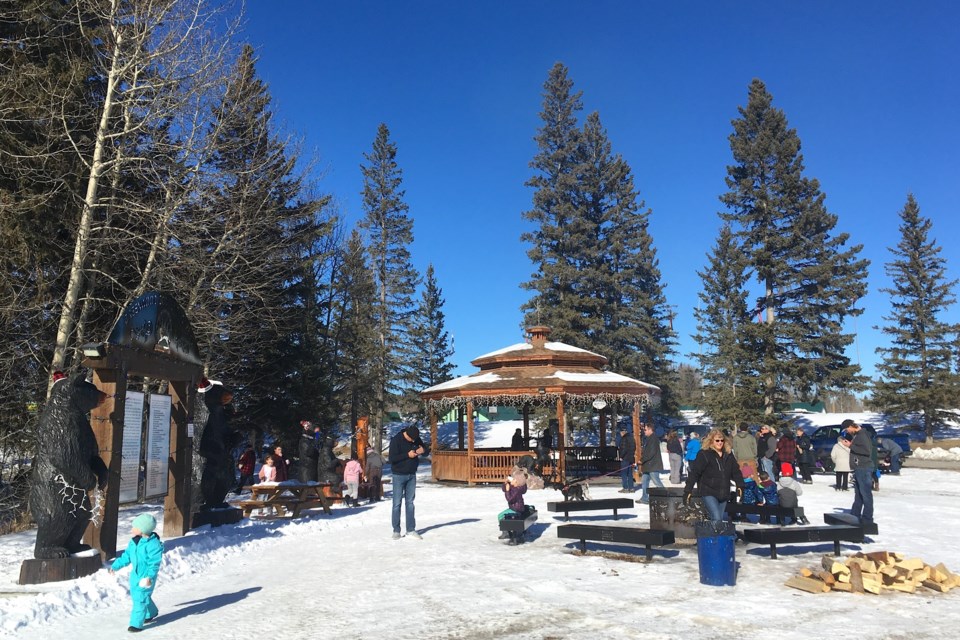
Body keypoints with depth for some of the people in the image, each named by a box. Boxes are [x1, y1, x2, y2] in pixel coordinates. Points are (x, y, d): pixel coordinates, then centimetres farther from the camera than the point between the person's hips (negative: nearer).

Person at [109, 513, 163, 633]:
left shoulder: (153, 543, -24)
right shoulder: (134, 542, 2)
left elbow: (154, 563, -25)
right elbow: (126, 556, 14)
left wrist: (149, 576, -32)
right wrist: (115, 566, 9)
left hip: (146, 577, -9)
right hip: (135, 574, 9)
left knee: (140, 599, -7)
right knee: (136, 596, 21)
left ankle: (136, 624, 4)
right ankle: (151, 614, 41)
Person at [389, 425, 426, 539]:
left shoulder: (416, 439, 0)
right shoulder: (396, 440, -15)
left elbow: (426, 450, 12)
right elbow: (392, 458, -20)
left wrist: (422, 450, -12)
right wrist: (407, 455, -26)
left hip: (412, 475, 5)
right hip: (399, 475, -5)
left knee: (410, 502, 8)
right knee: (397, 503, -1)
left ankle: (411, 530, 13)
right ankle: (396, 530, 7)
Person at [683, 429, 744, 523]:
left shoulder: (728, 455, 8)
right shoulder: (704, 454, -9)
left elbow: (736, 471, 15)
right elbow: (694, 473, -12)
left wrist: (740, 485, 1)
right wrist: (688, 490, -16)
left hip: (724, 494, 6)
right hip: (709, 493, -6)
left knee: (719, 520, 11)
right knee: (717, 520, -17)